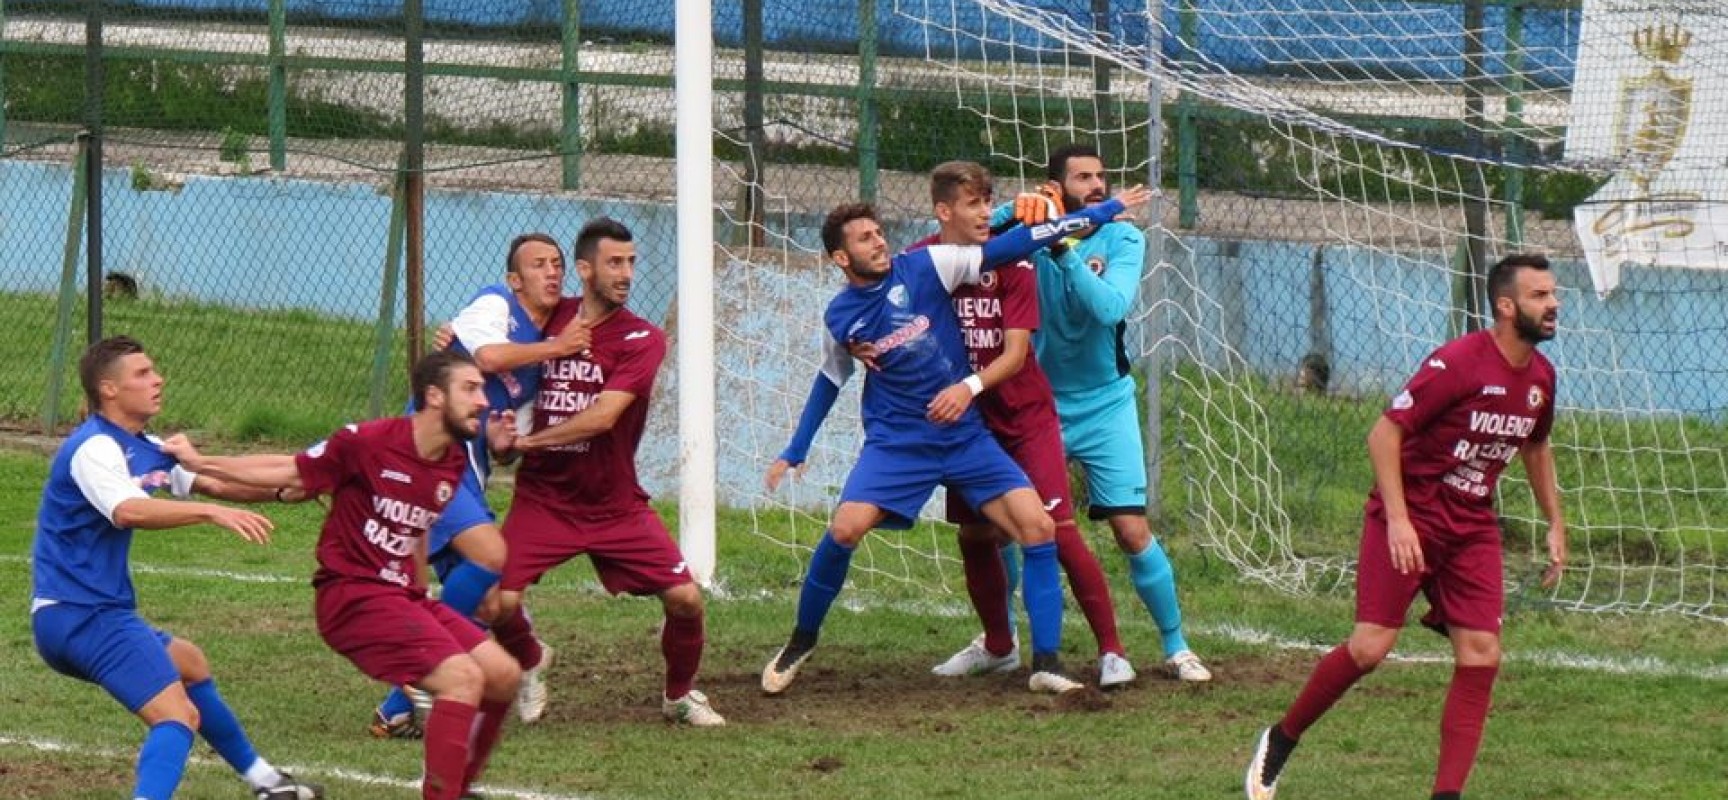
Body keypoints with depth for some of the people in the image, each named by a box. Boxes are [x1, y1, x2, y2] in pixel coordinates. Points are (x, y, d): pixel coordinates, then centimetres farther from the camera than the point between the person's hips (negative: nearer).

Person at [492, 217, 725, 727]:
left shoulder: (643, 340, -8)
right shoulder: (550, 320, 1)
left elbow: (603, 416, -20)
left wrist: (530, 439, -18)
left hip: (617, 506, -1)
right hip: (543, 498, 1)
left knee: (685, 598, -9)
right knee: (499, 600, -19)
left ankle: (680, 695, 19)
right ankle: (526, 667, 15)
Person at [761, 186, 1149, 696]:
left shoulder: (924, 268, -6)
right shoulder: (840, 318, 1)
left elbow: (1006, 249, -9)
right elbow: (830, 381, 19)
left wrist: (1101, 214, -11)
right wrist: (793, 454, 22)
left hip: (964, 437, 0)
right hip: (895, 442, 0)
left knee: (1038, 526, -14)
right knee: (845, 529, -22)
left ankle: (1046, 664, -7)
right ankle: (801, 642, 2)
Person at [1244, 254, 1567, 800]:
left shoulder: (1540, 376, 5)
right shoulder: (1458, 362, -18)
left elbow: (1536, 448, 25)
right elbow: (1385, 433, -17)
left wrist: (1555, 524, 21)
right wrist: (1398, 519, -23)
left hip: (1473, 530, 7)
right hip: (1409, 521, -7)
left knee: (1481, 656, -6)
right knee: (1371, 647, -12)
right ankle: (1280, 742, 10)